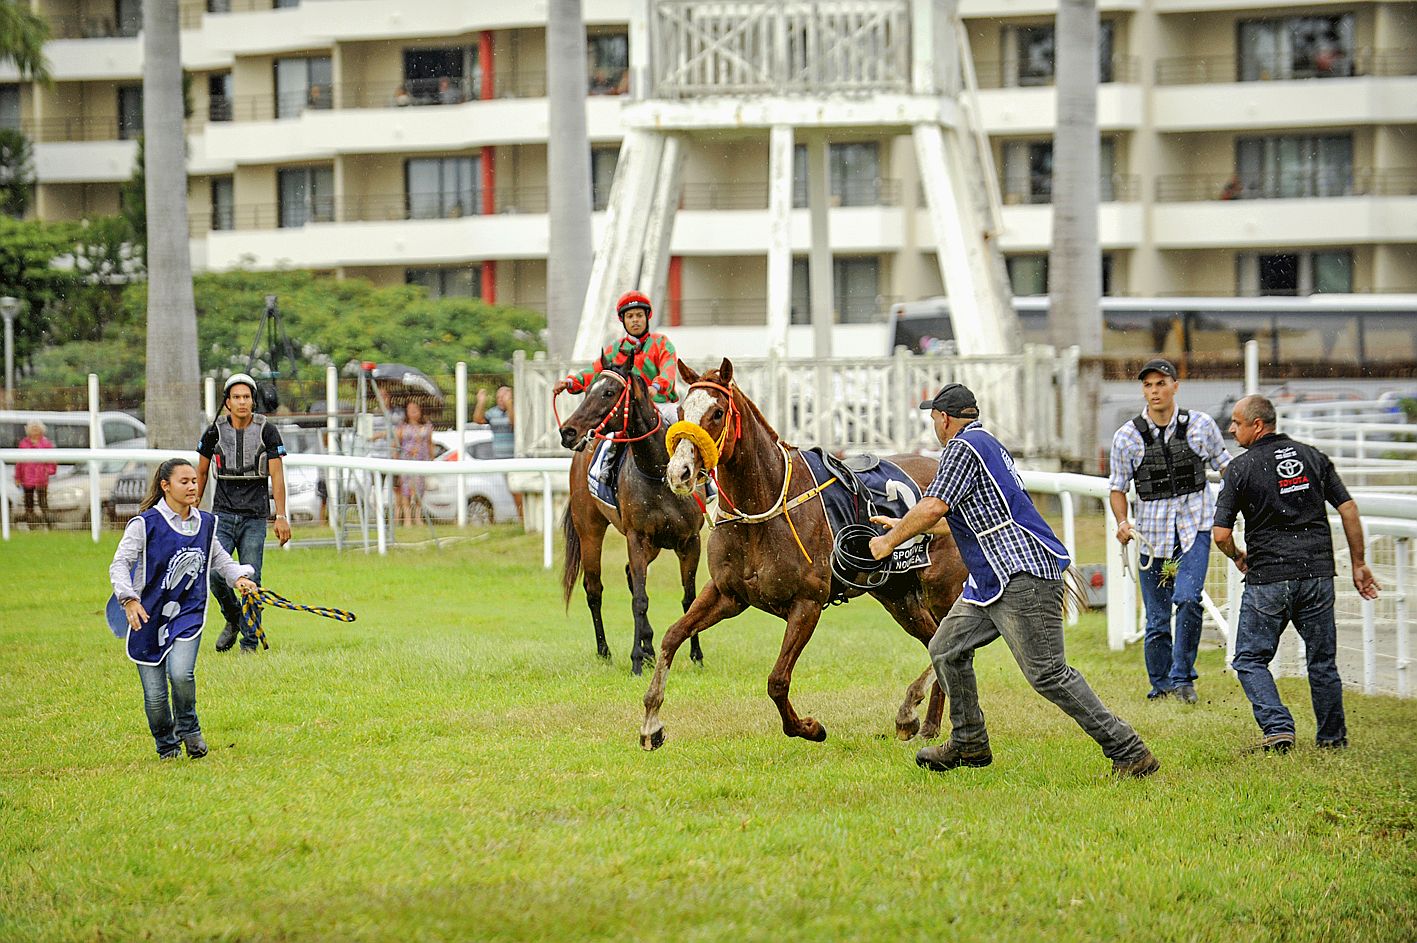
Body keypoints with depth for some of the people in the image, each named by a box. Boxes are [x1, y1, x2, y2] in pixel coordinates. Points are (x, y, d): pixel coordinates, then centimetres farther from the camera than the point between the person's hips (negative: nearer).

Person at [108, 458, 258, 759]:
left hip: (188, 613, 2)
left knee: (180, 672, -23)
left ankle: (188, 727, 5)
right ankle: (167, 746, 23)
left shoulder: (205, 523, 9)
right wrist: (129, 599, -27)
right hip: (147, 616, -2)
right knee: (155, 694, -2)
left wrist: (239, 577, 5)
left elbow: (220, 559, 24)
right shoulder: (145, 524, -9)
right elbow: (120, 563, -12)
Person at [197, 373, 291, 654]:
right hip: (223, 514, 1)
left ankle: (250, 642, 5)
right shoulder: (215, 432, 3)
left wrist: (281, 517, -8)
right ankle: (233, 618, 13)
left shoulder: (267, 432, 0)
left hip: (255, 517, -1)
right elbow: (201, 473, 15)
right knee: (213, 573, -14)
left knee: (251, 580, -5)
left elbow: (277, 476, -1)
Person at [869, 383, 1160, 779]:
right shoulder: (985, 443, 23)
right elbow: (958, 521, 33)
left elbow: (932, 508, -17)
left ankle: (1129, 753, -13)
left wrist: (889, 542, -2)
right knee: (946, 650, 14)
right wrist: (902, 526, 40)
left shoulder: (962, 447, -8)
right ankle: (969, 744, 22)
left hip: (1024, 576, -11)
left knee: (1047, 673, -14)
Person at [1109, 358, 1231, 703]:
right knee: (1157, 619, 3)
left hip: (1194, 527, -1)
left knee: (1187, 599, -21)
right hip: (1152, 532, 1)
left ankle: (1182, 676, -8)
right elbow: (1118, 488, 6)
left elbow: (1225, 467, 11)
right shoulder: (1127, 437, -2)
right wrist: (1122, 523, -12)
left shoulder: (1201, 425, -1)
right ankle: (1160, 686, 20)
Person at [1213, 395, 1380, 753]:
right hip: (1318, 574, 4)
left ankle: (1278, 727, -10)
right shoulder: (1312, 456, 7)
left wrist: (1238, 558, 15)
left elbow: (1221, 535, -7)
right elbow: (1349, 510, 5)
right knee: (1322, 660, 14)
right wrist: (1359, 564, 13)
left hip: (1268, 578, -4)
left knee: (1250, 659, 7)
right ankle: (1333, 738, 20)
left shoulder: (1241, 468, -5)